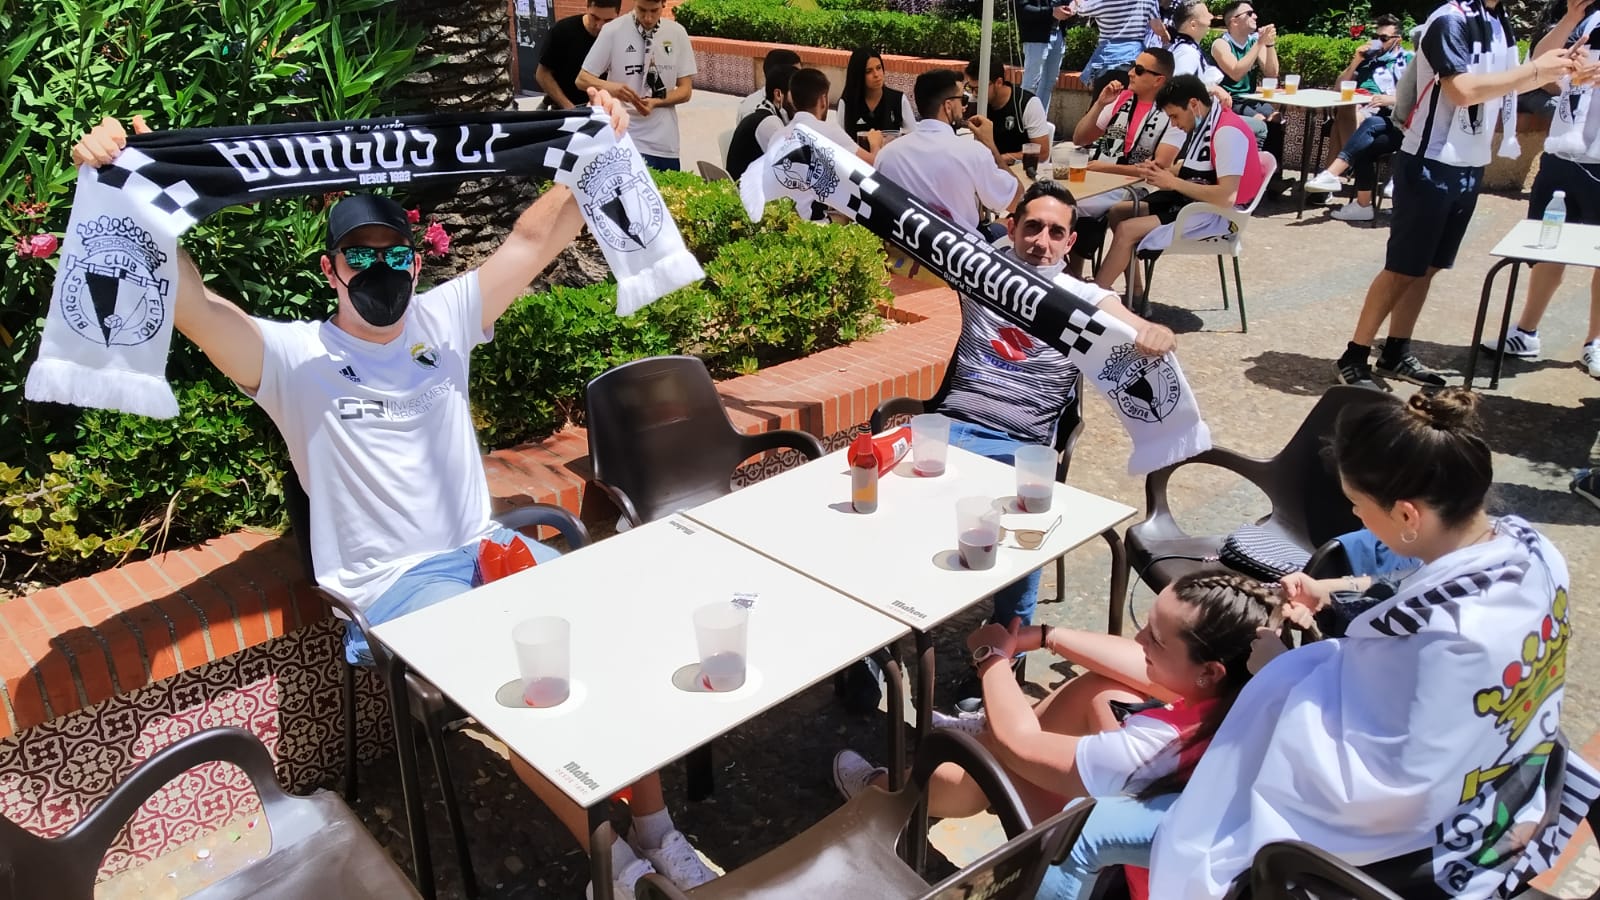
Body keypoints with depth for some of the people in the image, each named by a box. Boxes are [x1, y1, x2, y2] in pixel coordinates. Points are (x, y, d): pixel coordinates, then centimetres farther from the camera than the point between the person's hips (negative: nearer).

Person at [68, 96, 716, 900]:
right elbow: (185, 301, -18)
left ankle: (655, 830, 3)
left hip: (488, 549, 5)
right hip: (396, 586, -5)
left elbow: (536, 237, 7)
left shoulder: (443, 319, 9)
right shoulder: (293, 357, -2)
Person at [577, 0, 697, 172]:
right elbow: (582, 80, -1)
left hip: (665, 144, 3)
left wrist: (656, 102, -15)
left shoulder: (677, 33, 4)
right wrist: (609, 87, -23)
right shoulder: (613, 31, -4)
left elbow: (685, 90, 5)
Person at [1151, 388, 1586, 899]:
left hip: (1441, 852, -8)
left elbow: (1389, 791, -29)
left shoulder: (1451, 639, -38)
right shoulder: (1528, 546, -12)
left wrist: (1281, 670, -21)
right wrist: (1331, 594, 2)